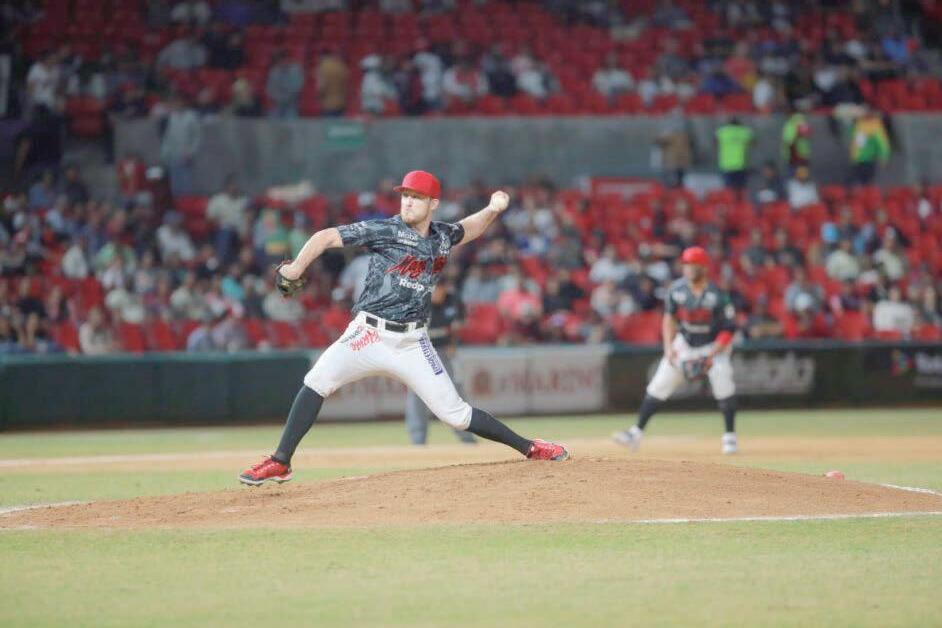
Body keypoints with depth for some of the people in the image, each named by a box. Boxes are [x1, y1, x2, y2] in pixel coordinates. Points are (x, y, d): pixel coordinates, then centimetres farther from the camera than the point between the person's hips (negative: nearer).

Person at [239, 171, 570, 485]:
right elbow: (327, 236, -10)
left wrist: (492, 210, 12)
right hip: (370, 334, -3)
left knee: (454, 411, 1)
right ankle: (279, 463, -19)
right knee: (317, 381, -25)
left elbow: (468, 229, 31)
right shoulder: (384, 230, -5)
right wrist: (296, 267, -21)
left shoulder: (443, 237, 8)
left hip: (412, 342, 3)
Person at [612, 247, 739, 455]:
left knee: (722, 381, -25)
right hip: (684, 344, 4)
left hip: (714, 345, -4)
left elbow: (728, 330, -18)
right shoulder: (677, 289, -13)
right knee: (659, 386, -5)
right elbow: (669, 317, 2)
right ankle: (636, 433, -2)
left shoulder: (717, 296, -24)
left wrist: (713, 355, -28)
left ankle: (730, 437, -11)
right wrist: (668, 347, -8)